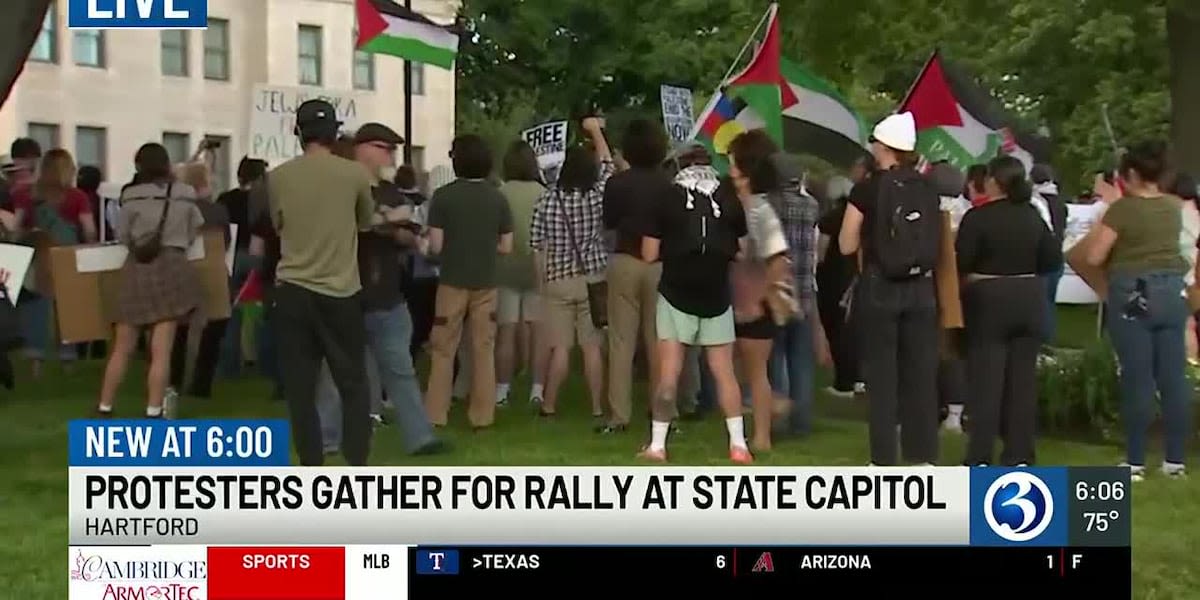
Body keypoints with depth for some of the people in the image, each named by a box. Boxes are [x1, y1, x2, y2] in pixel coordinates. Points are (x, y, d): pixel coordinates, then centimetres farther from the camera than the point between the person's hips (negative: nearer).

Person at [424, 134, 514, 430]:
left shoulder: (443, 196, -9)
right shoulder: (498, 198, 0)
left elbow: (435, 246, -10)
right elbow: (506, 247, 1)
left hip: (453, 282, -2)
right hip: (486, 283, 2)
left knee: (443, 350, 7)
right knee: (484, 350, 9)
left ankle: (435, 415, 8)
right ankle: (482, 415, 11)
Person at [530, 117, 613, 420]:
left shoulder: (548, 199, -6)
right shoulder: (597, 195, -6)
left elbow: (538, 246, -3)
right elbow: (607, 164, 13)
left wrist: (543, 279, 9)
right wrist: (596, 131, 25)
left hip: (558, 280, 0)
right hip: (592, 279, 0)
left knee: (560, 346, 4)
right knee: (593, 346, 4)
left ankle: (549, 405, 9)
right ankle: (597, 407, 8)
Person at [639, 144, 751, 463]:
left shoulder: (666, 201, -3)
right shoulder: (730, 201, 2)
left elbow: (649, 254, -5)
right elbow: (743, 252, 5)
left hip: (676, 295, -1)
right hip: (717, 297, 2)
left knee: (668, 373, 2)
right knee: (724, 372, 8)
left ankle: (657, 445, 3)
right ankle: (738, 445, 8)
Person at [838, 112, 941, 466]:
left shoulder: (867, 190, -9)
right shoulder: (926, 190, 3)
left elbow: (847, 246, -4)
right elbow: (936, 244, 12)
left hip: (879, 287, -4)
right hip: (920, 288, 4)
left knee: (881, 374, 3)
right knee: (921, 373, 9)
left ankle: (884, 460, 4)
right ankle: (924, 456, 13)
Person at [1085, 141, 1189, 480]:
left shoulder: (1122, 209, -10)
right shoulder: (1173, 207, 8)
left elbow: (1094, 257, -8)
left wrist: (1103, 216, 4)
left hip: (1133, 295, -5)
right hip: (1172, 292, 5)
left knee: (1137, 380, -2)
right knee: (1174, 378, 6)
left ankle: (1136, 461, 1)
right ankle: (1176, 459, 10)